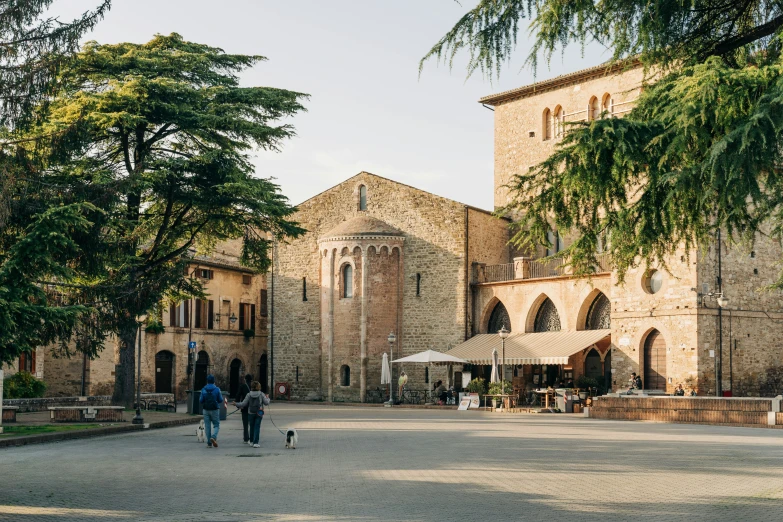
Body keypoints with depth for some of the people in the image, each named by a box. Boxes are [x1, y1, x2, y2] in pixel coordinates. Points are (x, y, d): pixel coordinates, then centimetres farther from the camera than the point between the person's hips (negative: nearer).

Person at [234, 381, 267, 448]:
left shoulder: (249, 395, -5)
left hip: (251, 413, 1)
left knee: (252, 427, 15)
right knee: (257, 427, 0)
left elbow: (244, 404, -5)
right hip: (259, 413, -1)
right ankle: (255, 443, -7)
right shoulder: (261, 394, -6)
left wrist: (236, 404, 9)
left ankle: (251, 441, 28)